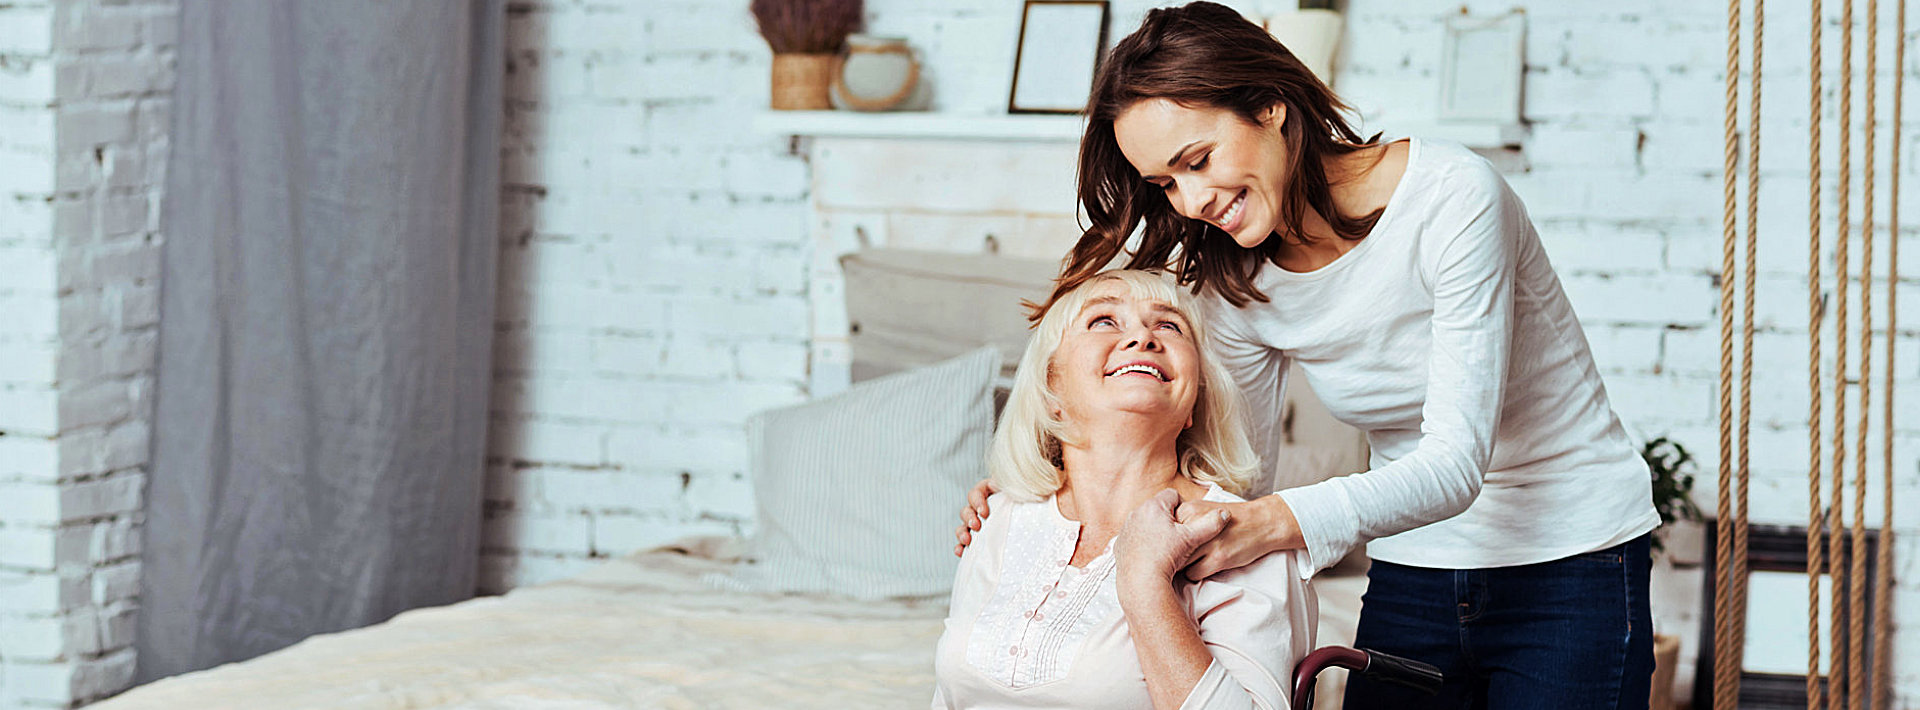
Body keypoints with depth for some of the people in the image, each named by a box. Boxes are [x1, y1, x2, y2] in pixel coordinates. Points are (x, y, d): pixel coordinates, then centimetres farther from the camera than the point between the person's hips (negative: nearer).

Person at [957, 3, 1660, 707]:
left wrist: (1277, 522, -42)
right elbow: (1233, 472, 2)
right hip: (1410, 578, 5)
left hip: (1570, 567, -5)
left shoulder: (1450, 197, -22)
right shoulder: (1236, 283, -4)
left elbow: (1456, 463, -27)